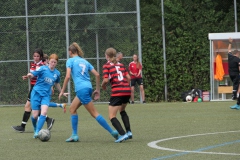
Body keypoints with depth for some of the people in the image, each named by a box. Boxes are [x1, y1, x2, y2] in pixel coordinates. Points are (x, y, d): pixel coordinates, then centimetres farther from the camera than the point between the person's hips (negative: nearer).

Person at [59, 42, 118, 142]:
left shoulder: (70, 61, 2)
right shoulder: (84, 61, 19)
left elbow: (67, 76, -11)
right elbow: (97, 75, 12)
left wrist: (62, 91, -3)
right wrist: (97, 90, 17)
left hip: (81, 89, -7)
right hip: (88, 88, 7)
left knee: (94, 113, -6)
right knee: (72, 109, 18)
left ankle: (112, 132, -10)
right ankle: (74, 135, 14)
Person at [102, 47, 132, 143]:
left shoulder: (106, 66, 1)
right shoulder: (120, 65, 17)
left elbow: (106, 80, -10)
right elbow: (128, 77, 12)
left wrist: (103, 86, 10)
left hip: (117, 92, -6)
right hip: (127, 90, 6)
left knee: (112, 116, -2)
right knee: (122, 111, 30)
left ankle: (122, 134, -19)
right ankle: (128, 132, 20)